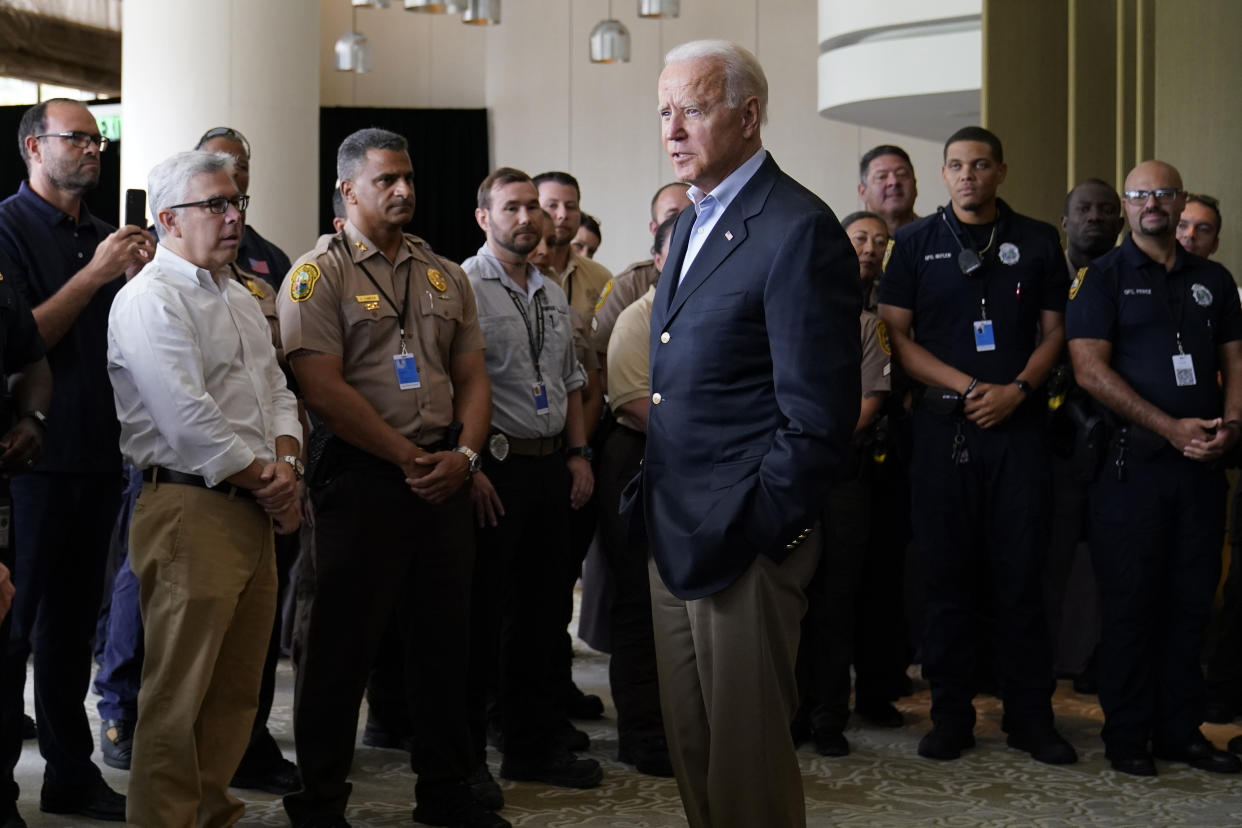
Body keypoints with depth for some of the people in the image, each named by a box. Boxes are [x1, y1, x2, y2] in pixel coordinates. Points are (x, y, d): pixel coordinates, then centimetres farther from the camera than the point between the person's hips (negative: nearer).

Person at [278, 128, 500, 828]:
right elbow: (322, 386, -12)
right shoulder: (318, 274, -3)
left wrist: (463, 454, -4)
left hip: (445, 477, 6)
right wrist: (407, 457, -12)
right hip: (360, 476, -5)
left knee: (444, 638, 12)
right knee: (341, 645, 1)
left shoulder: (445, 276, 15)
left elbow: (472, 377, 14)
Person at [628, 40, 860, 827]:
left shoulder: (798, 230, -15)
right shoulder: (692, 224, 14)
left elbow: (817, 416, -18)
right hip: (674, 535, 9)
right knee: (690, 747, 17)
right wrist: (655, 496, 12)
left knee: (745, 757, 3)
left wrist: (749, 532, -17)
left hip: (741, 547, -9)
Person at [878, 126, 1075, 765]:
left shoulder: (1037, 242, 10)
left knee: (1021, 575, 1)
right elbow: (897, 335, 2)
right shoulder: (916, 242, 7)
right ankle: (950, 715, 11)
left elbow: (1054, 330, 10)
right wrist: (968, 387, -10)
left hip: (1017, 424, 1)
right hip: (943, 425, 0)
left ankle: (1031, 717, 10)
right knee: (946, 574, 2)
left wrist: (1017, 389, -9)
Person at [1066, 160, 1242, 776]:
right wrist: (1170, 427, -15)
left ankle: (1180, 730, 18)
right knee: (1131, 602, 0)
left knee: (1191, 600, 8)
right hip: (1132, 461, -4)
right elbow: (1090, 369, -10)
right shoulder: (1103, 276, 0)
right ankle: (1127, 735, 9)